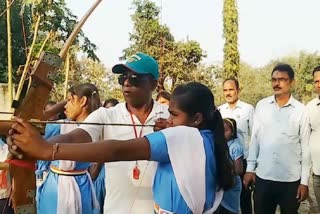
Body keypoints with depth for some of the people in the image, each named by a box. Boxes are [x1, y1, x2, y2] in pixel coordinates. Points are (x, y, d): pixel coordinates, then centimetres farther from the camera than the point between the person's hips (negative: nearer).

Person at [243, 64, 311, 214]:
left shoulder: (301, 110, -4)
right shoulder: (261, 106, 1)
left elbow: (305, 146, -1)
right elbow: (254, 139, 6)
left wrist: (304, 181, -2)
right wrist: (250, 168, 4)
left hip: (291, 179, -1)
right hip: (263, 177, 1)